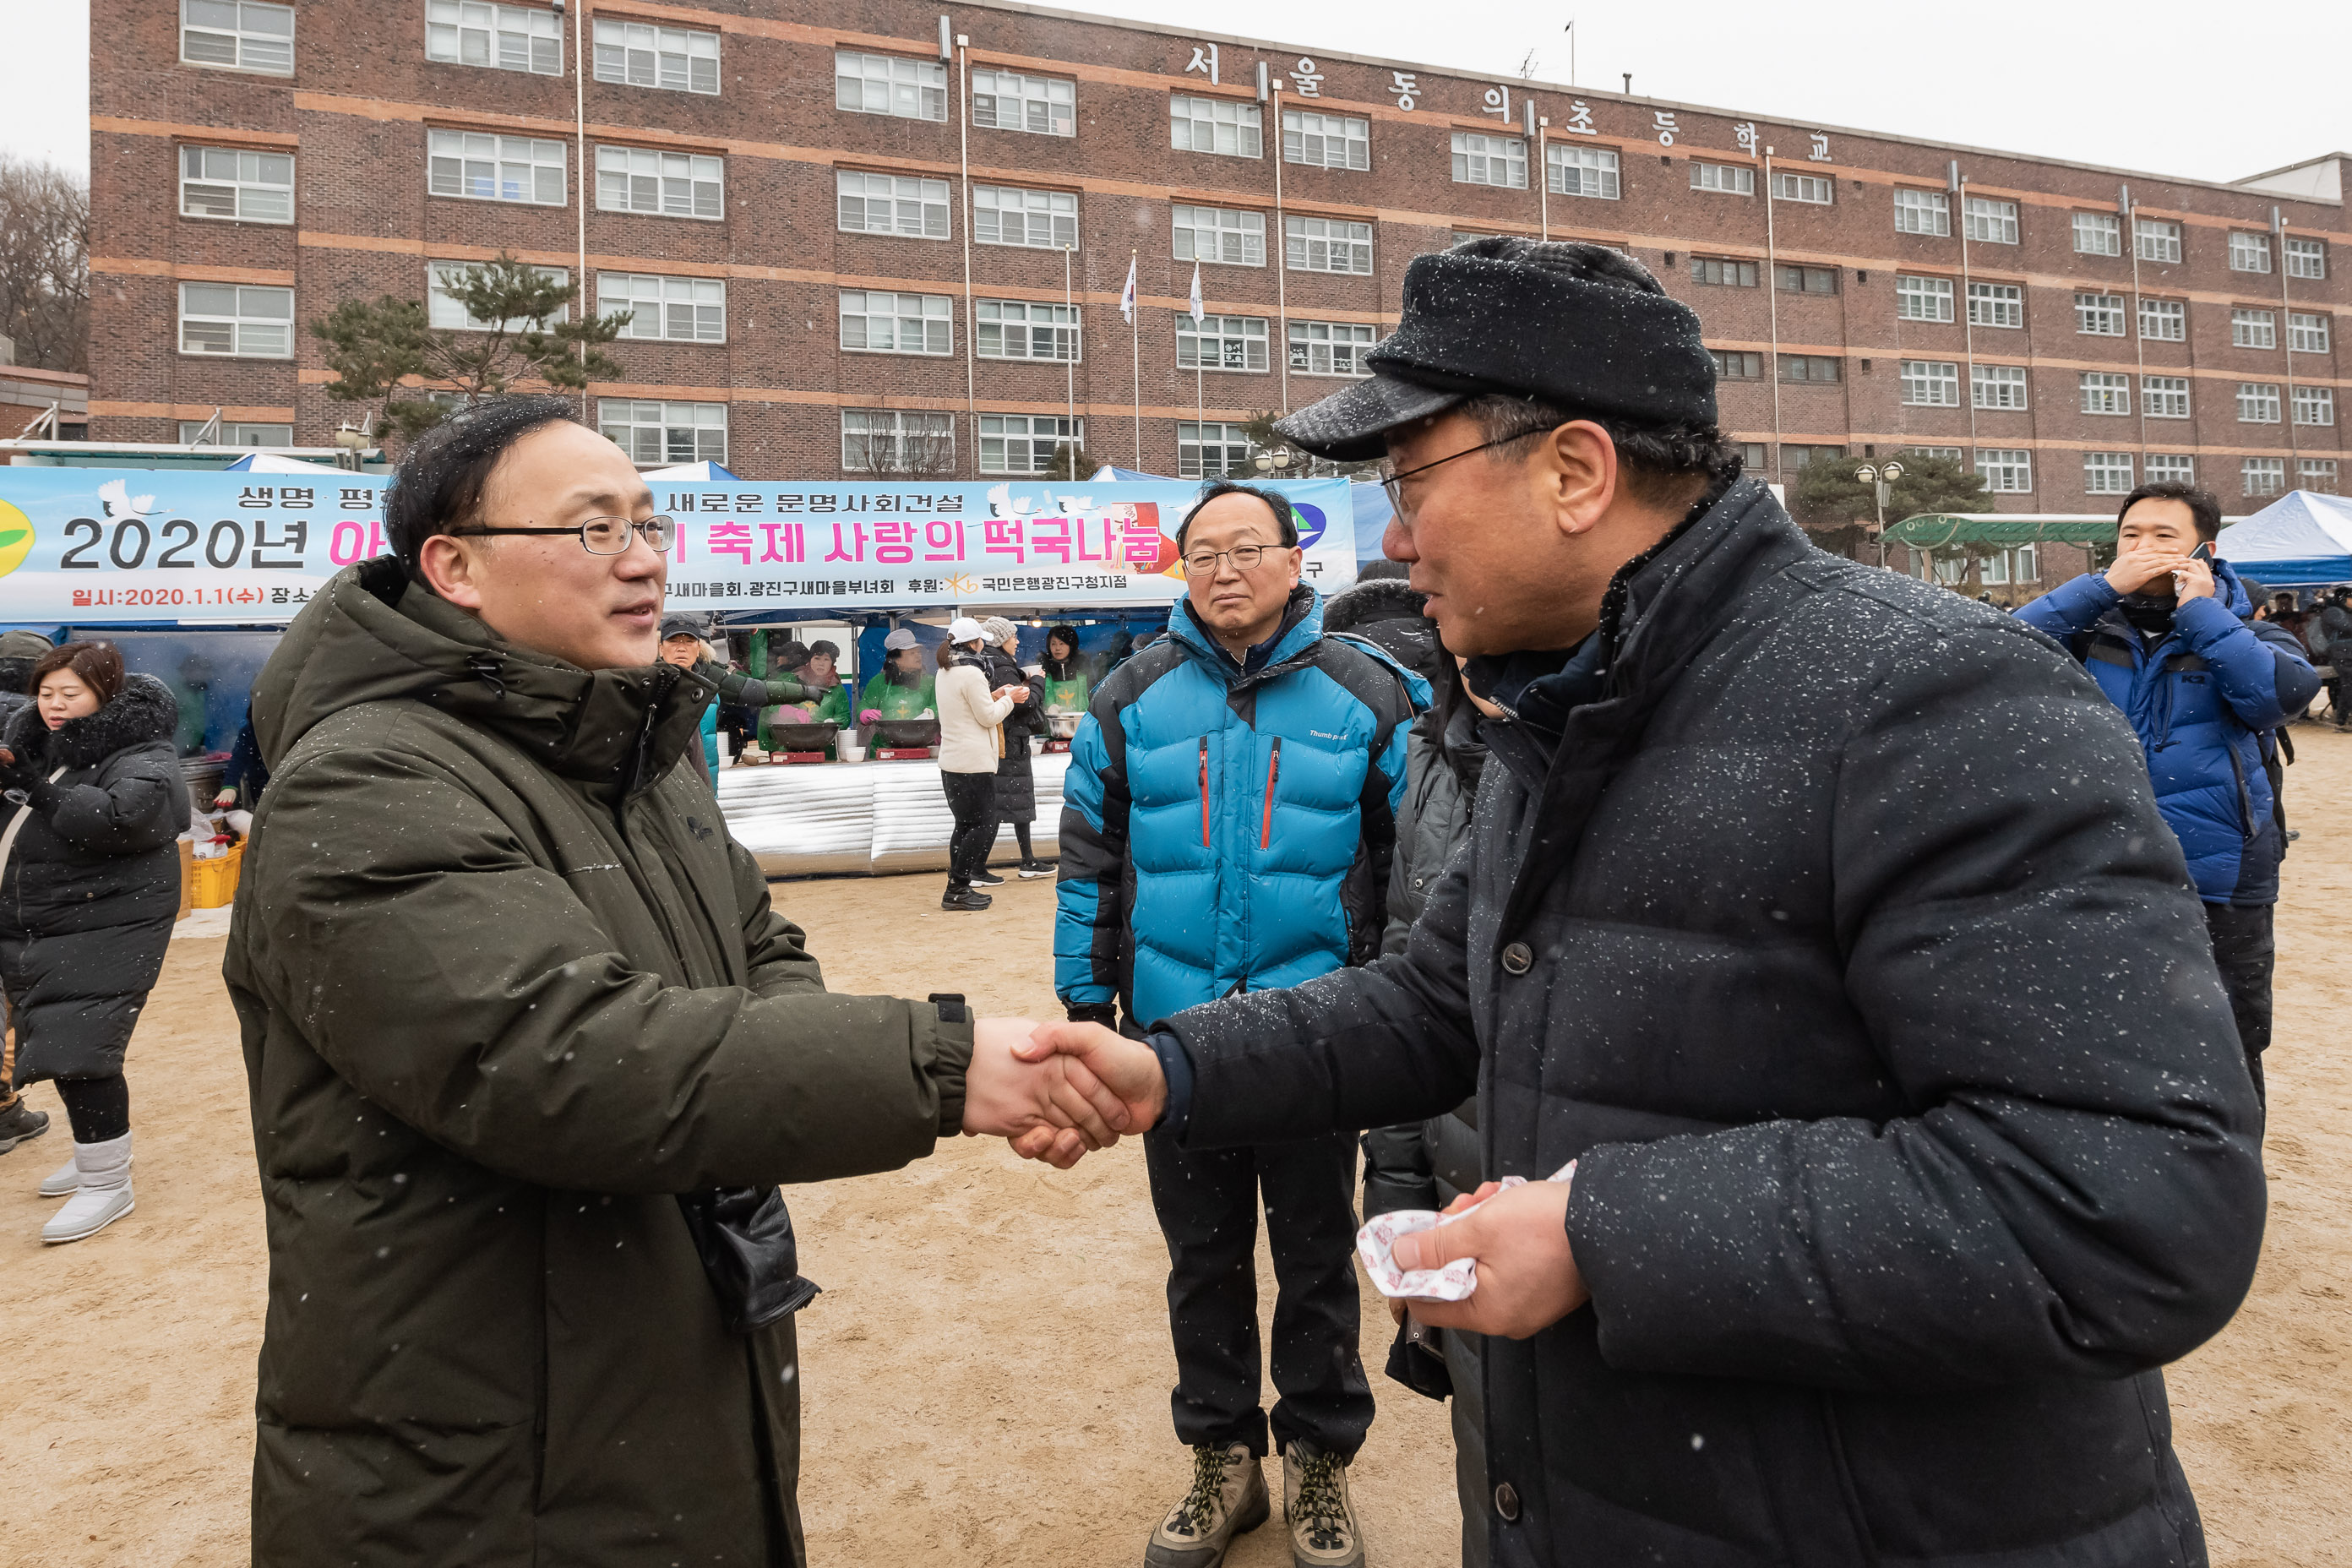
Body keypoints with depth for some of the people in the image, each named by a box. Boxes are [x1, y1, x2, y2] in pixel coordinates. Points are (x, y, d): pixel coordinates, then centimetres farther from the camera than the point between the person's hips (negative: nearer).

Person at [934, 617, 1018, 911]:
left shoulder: (944, 673, 14)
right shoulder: (972, 673, -15)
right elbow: (989, 717, -12)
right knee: (984, 825, -4)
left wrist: (992, 697, 16)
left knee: (965, 824, 15)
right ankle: (958, 889, -6)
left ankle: (958, 887, 17)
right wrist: (1008, 698, 2)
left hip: (950, 761, 10)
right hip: (974, 762, -10)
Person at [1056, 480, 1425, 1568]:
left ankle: (1319, 1459, 34)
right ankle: (1222, 1458, 35)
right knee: (1202, 1256, 16)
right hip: (1174, 1030, 2)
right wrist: (1084, 1007, 4)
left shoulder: (1367, 696, -3)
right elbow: (1090, 863, 6)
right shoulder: (1133, 700, 1)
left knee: (1316, 1255, 14)